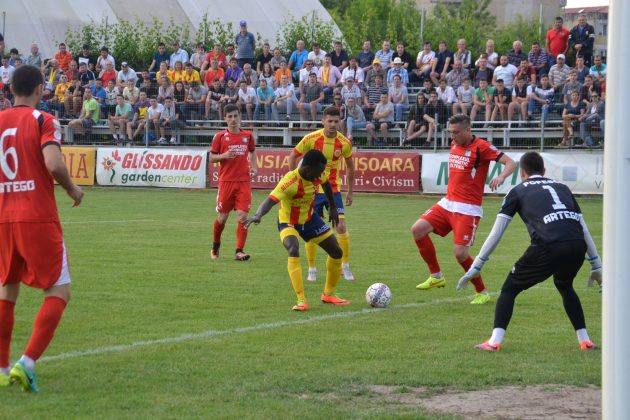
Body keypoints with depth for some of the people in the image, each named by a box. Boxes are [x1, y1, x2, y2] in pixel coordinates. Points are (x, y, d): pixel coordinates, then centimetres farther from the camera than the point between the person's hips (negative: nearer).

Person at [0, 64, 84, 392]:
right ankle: (27, 362, -16)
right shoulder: (44, 121, -5)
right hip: (38, 218, -5)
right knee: (58, 292, 0)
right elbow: (53, 164, -20)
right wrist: (73, 189, -2)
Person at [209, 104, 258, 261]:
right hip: (226, 181, -1)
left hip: (244, 181, 1)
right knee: (222, 217, 5)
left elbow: (252, 152, 25)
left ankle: (239, 251, -9)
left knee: (243, 216, -11)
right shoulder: (220, 136, 1)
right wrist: (224, 156, -16)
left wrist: (253, 167, 8)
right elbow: (211, 157, 4)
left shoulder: (248, 136, 8)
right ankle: (215, 246, 30)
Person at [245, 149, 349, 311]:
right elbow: (270, 200, -47)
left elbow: (326, 184, 9)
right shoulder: (290, 181, -35)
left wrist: (333, 208, 17)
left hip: (310, 219, 7)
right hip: (288, 223, -7)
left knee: (337, 252, 8)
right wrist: (258, 215, -66)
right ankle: (301, 300, -32)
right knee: (293, 250, -35)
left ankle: (328, 294, 29)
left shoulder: (318, 174, -16)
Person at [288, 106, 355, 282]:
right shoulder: (311, 139, -10)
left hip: (334, 189, 1)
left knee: (341, 227, -10)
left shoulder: (344, 143, -6)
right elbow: (293, 157, 2)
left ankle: (345, 266, 5)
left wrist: (350, 191, 13)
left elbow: (350, 166, 10)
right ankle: (312, 269, 14)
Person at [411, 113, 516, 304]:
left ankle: (482, 293, 4)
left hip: (468, 209, -8)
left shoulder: (481, 147, -12)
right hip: (447, 203, 8)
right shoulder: (454, 144, 11)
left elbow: (511, 163, -17)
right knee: (418, 229, -6)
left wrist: (501, 177, -36)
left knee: (460, 252, -15)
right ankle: (436, 276, 8)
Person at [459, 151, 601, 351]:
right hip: (577, 246, 4)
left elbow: (496, 233, 16)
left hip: (548, 246, -4)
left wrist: (475, 267, 21)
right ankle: (585, 340, 27)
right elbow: (584, 229, 29)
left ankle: (495, 341, 0)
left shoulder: (518, 191, 20)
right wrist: (597, 266, 33)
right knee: (565, 286, 34)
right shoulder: (561, 188, 31)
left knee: (510, 289, 15)